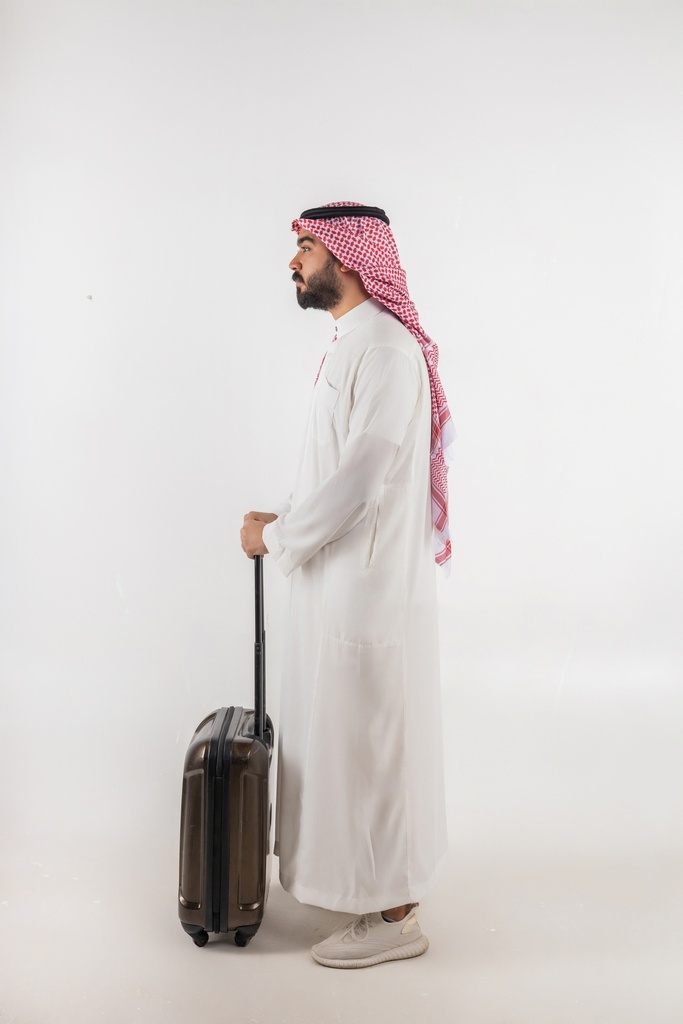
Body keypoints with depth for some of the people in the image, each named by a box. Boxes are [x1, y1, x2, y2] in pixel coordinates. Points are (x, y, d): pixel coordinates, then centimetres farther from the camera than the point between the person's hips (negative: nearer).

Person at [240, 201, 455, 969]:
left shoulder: (386, 348, -19)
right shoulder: (352, 343, 14)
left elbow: (363, 477, -24)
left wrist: (274, 536, -13)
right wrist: (289, 520, 9)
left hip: (370, 586, -10)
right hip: (343, 580, 10)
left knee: (371, 741, 1)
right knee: (344, 734, 19)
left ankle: (392, 915, 17)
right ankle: (369, 881, 37)